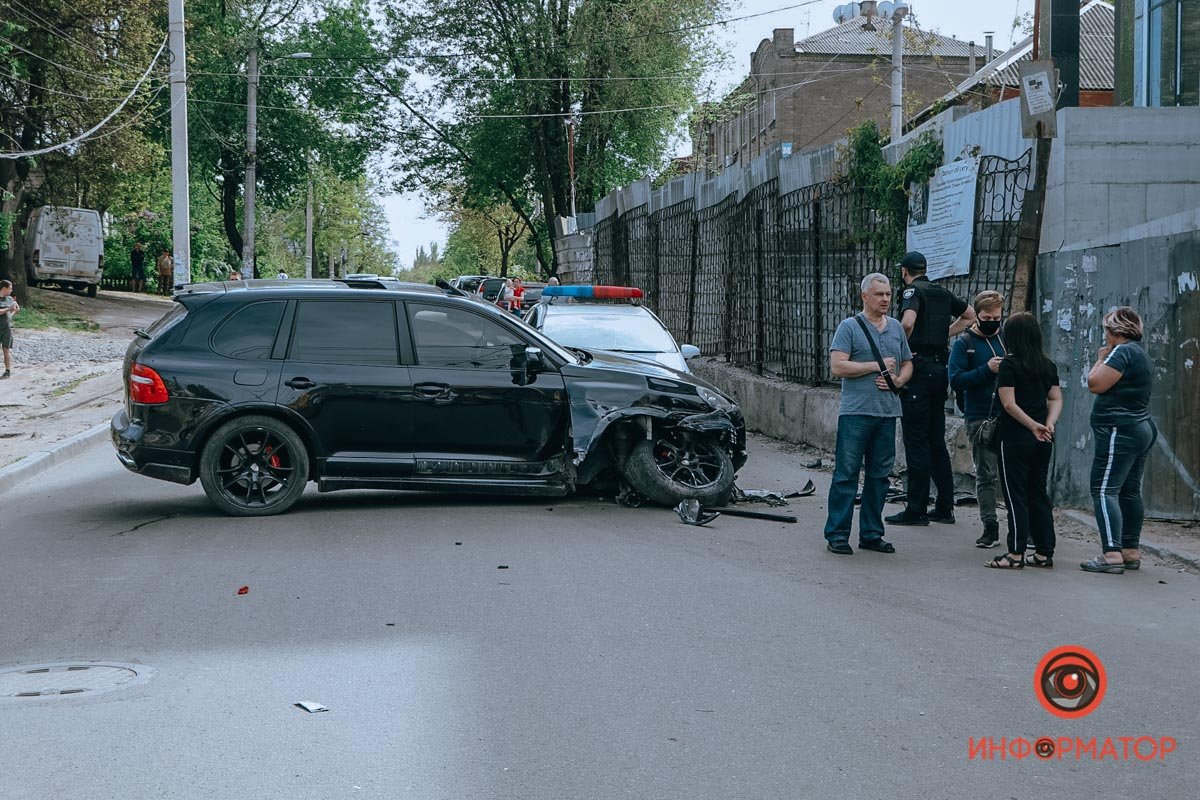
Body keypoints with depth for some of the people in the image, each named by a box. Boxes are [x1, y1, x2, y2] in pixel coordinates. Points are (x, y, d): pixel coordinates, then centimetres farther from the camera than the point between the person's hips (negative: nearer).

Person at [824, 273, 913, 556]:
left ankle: (871, 534, 17)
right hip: (855, 412, -6)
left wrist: (897, 380, -1)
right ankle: (837, 534, 0)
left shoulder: (896, 327, 15)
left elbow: (907, 364, 21)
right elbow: (837, 366, -13)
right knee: (846, 474, -5)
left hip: (888, 412, 6)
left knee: (879, 475, 9)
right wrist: (877, 366, -12)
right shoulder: (850, 327, -3)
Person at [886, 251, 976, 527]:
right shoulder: (943, 293, 14)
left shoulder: (913, 290, -8)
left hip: (919, 367, -7)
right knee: (936, 440, 13)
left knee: (916, 441, -4)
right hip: (941, 367, 7)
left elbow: (908, 322, -27)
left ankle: (917, 510, -3)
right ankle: (945, 507, 16)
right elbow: (970, 316, 29)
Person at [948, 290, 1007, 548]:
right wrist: (987, 369, -19)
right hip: (980, 418, -2)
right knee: (986, 474, 3)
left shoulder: (1007, 338, 10)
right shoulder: (964, 343, 1)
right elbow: (956, 379, -9)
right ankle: (990, 527, 10)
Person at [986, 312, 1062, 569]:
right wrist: (1049, 423, -6)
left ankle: (1016, 553, -5)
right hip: (1043, 441, 6)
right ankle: (1044, 552, 14)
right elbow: (1056, 399, 7)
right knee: (1038, 493, 13)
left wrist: (1033, 426, -13)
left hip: (1015, 437, -6)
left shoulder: (1009, 364, -10)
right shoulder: (1047, 365, 9)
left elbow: (1009, 404, -16)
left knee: (1016, 495, -2)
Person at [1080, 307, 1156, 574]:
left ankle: (1112, 554, -20)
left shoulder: (1123, 352, -13)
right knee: (1129, 492, 12)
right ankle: (1131, 552, 15)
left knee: (1104, 490, -12)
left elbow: (1096, 384, -17)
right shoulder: (1141, 354, 19)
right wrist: (1106, 360, 15)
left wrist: (1100, 360, -3)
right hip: (1141, 429, 11)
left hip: (1120, 430, -11)